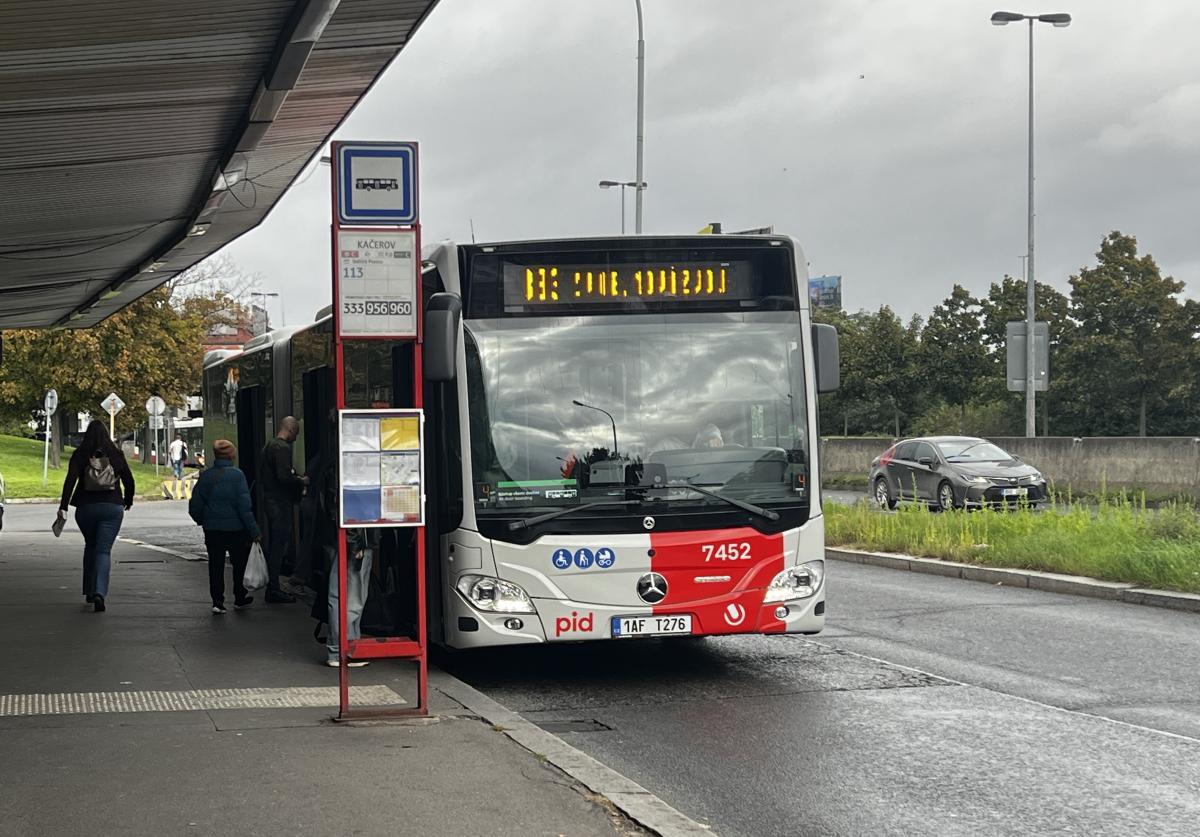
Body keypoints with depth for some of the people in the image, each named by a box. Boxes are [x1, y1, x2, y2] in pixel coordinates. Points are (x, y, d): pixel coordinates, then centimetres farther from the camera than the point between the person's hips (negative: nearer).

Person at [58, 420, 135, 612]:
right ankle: (99, 592, -25)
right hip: (112, 507, -1)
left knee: (90, 546, 22)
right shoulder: (116, 455, 2)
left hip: (86, 508, 1)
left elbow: (70, 480, -12)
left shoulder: (79, 455, -1)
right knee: (104, 550, -4)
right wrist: (128, 501, 23)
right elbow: (129, 479, 5)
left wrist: (63, 506, -15)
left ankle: (89, 591, 26)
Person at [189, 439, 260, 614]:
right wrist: (254, 531, -11)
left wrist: (202, 521, 23)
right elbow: (244, 505, -15)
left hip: (212, 528, 3)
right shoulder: (237, 475, -12)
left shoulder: (205, 476, 0)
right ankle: (240, 598, 23)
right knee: (240, 563, 14)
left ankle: (217, 601, 0)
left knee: (215, 565, 8)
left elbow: (195, 506, 3)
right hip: (235, 528, -3)